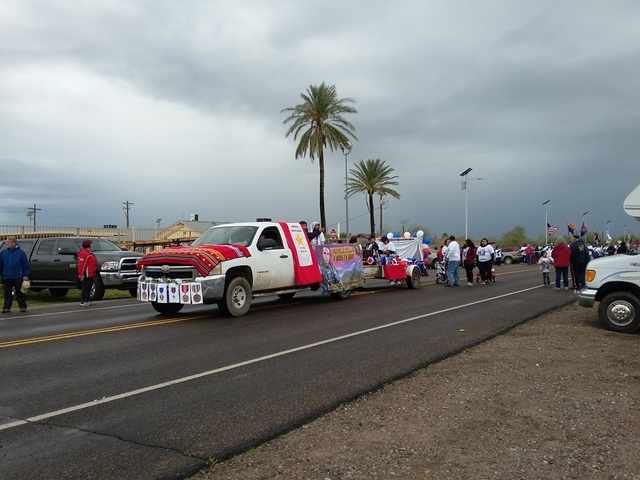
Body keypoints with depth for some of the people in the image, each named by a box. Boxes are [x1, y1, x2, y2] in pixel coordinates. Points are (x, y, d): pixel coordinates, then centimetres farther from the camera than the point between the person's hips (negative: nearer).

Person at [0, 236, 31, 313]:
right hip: (6, 277, 3)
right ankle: (6, 307, 12)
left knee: (20, 293, 3)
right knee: (7, 293, 7)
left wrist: (26, 275, -8)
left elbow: (26, 265, -2)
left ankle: (22, 306, 11)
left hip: (18, 277, -3)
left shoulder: (20, 252, -2)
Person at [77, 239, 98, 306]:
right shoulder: (83, 253, -14)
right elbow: (81, 265, -21)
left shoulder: (88, 253, 21)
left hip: (90, 274, 11)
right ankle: (83, 301, -5)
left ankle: (88, 300, 20)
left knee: (89, 288, 14)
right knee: (85, 288, -8)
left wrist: (93, 274, 27)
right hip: (86, 275, -11)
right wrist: (81, 274, -26)